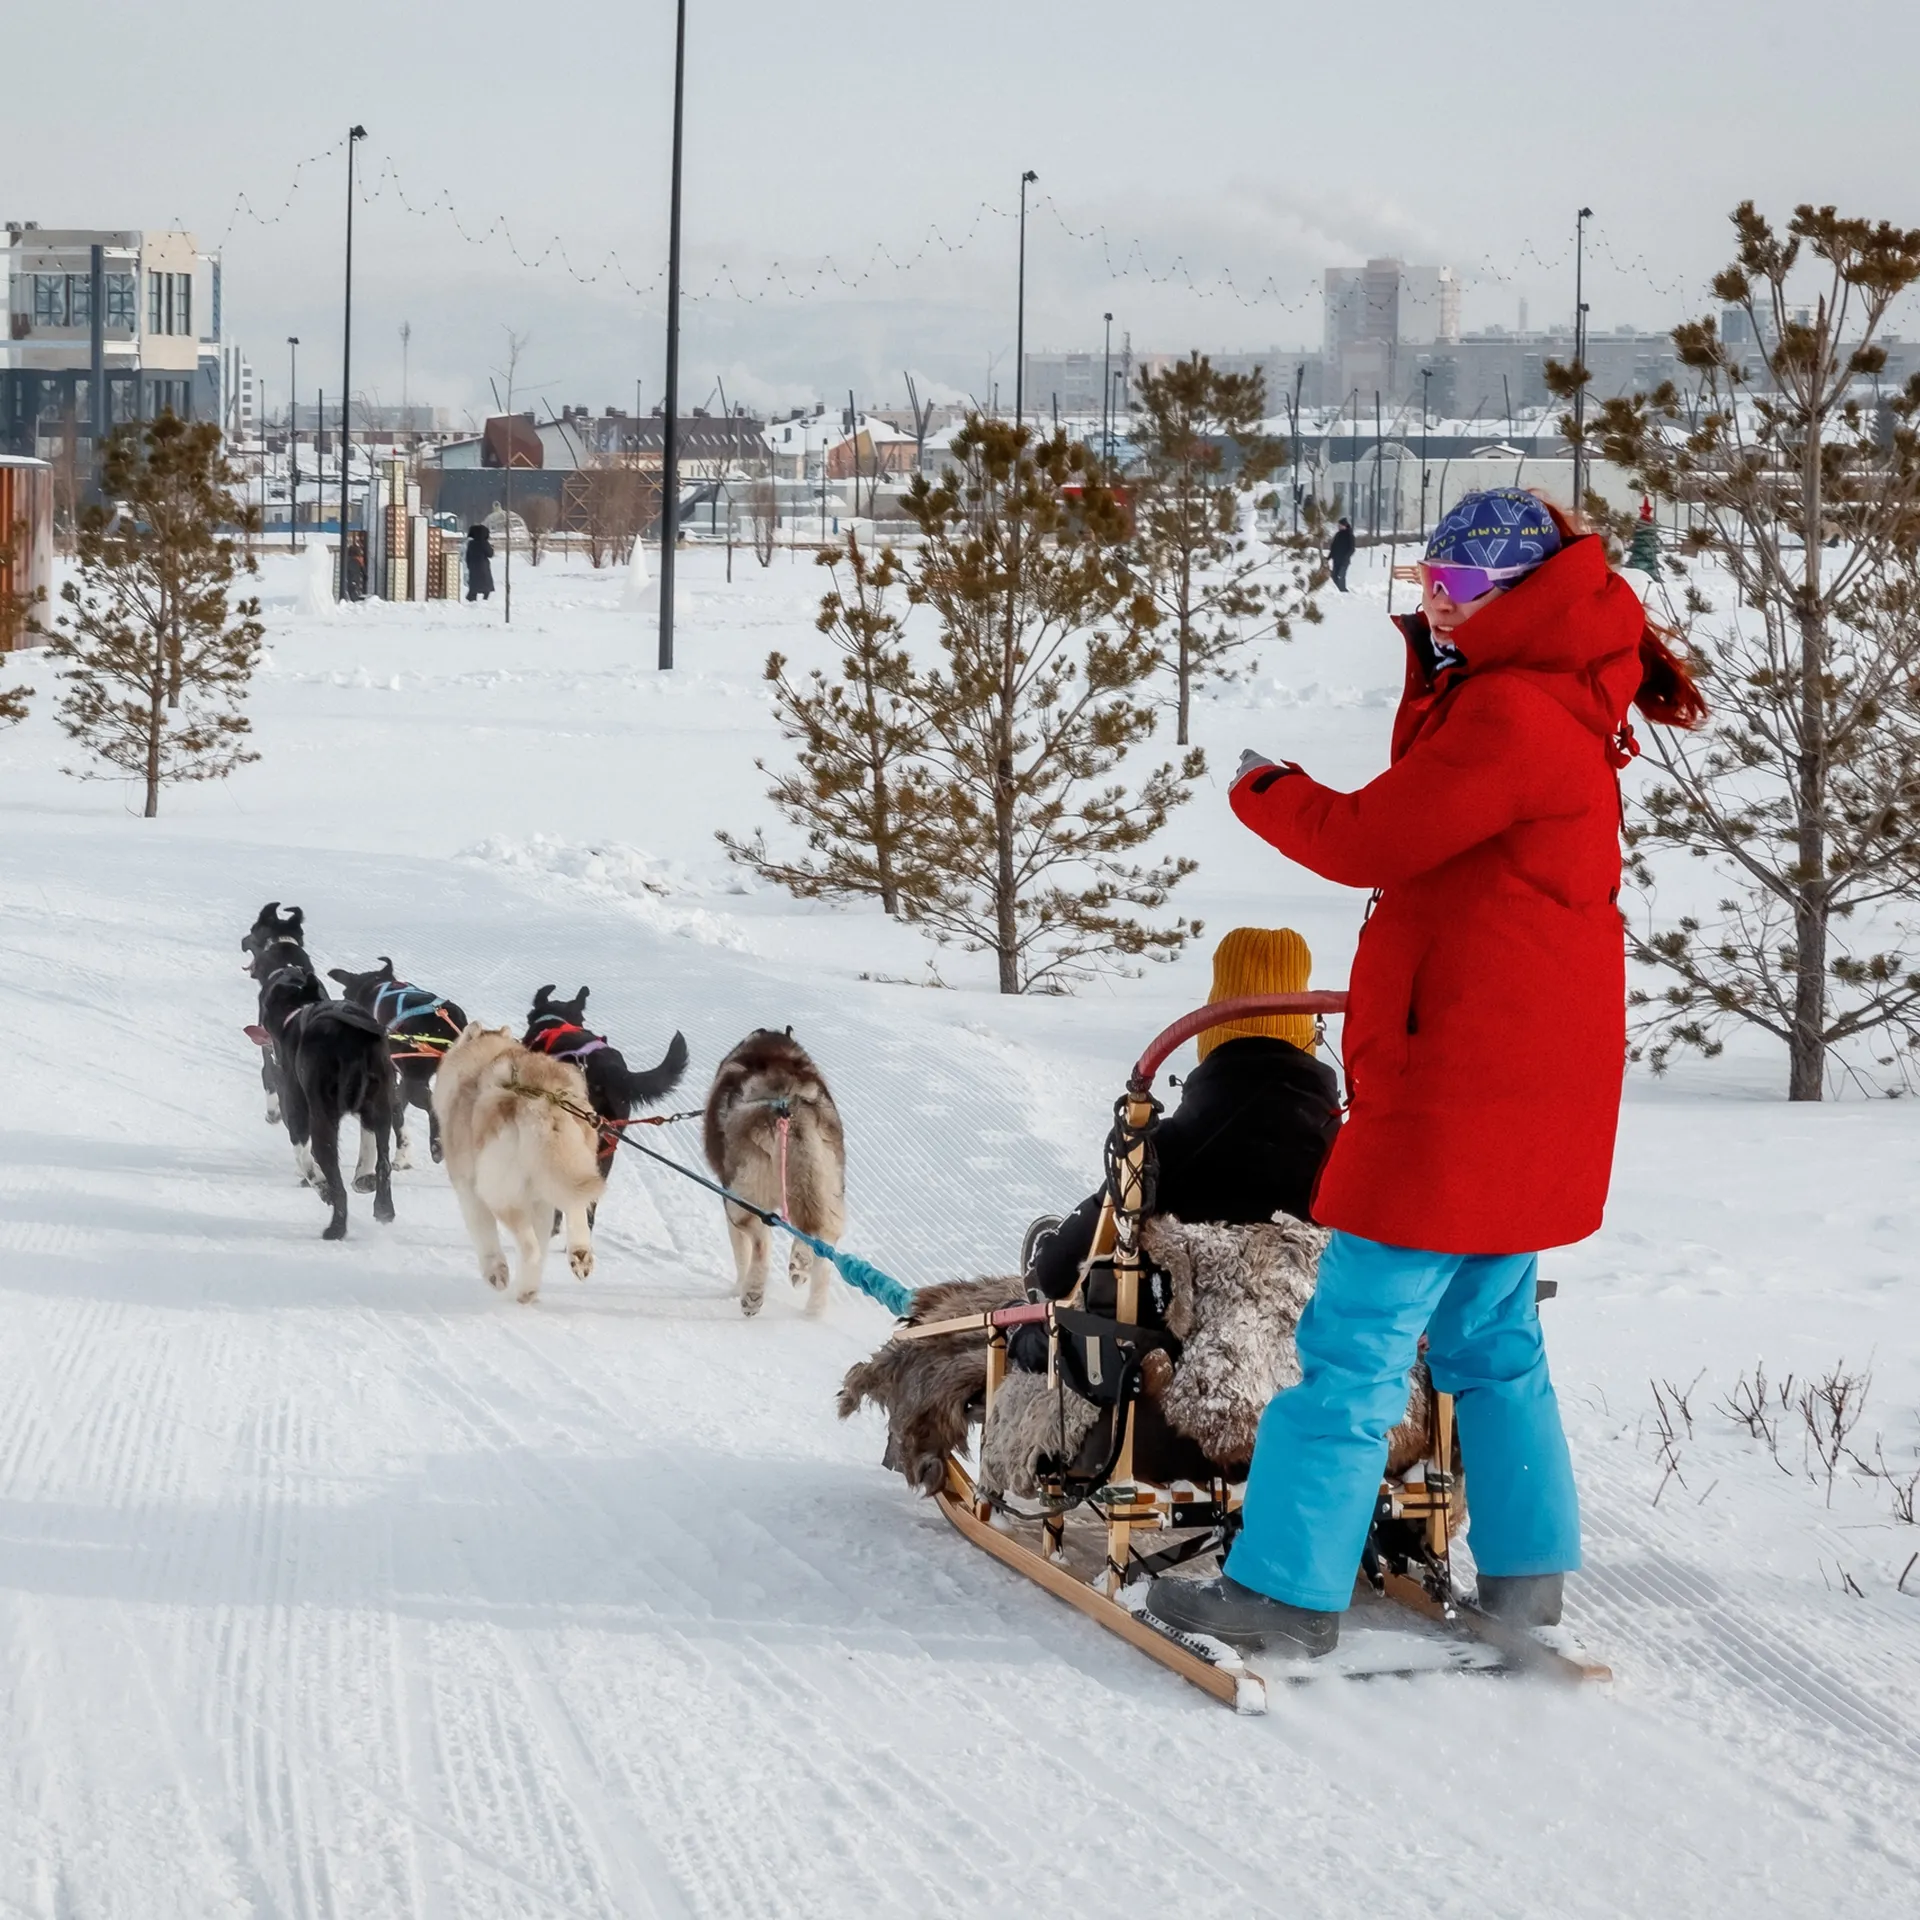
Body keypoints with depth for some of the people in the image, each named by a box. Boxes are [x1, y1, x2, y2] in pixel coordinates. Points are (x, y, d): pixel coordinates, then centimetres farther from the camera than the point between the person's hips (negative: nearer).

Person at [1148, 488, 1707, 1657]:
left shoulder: (1508, 714, -17)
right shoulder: (1566, 712, 15)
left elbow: (1372, 842, -16)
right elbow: (1430, 816, 13)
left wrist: (1265, 792, 3)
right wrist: (1436, 661, 6)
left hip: (1462, 1086, -10)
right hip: (1532, 1082, 10)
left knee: (1359, 1340, -8)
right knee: (1490, 1336, 18)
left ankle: (1289, 1592, -7)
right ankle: (1528, 1577, 21)